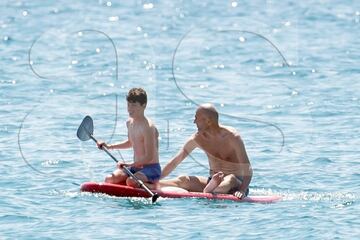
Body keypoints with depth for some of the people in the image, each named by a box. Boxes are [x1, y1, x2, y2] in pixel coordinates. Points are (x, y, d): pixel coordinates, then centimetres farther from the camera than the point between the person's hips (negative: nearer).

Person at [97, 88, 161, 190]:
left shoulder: (148, 127, -20)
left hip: (151, 169, -9)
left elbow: (149, 157, -22)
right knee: (109, 179, -6)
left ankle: (153, 186, -8)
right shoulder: (130, 123, 6)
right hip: (136, 167, 9)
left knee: (131, 182, -35)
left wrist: (129, 165, -25)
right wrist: (110, 146, 20)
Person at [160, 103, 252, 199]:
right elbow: (175, 162, 4)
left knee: (230, 180, -39)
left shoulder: (231, 136, -16)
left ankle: (208, 191, -59)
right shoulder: (197, 138, -1)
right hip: (213, 182, 4)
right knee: (184, 180, -19)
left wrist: (242, 190, -38)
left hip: (236, 184, -4)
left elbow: (247, 169, -22)